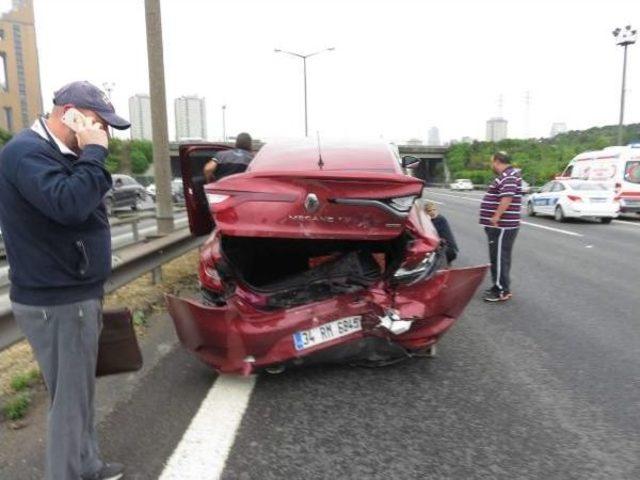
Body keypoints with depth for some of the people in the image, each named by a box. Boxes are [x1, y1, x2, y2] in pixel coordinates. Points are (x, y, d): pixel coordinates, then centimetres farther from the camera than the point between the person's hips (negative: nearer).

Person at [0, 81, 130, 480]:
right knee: (71, 399, 1)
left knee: (79, 392, 20)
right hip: (56, 303, -10)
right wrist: (93, 153, -24)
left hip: (74, 294, 10)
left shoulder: (55, 152, 14)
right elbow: (69, 205, -34)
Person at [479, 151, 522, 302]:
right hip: (501, 226, 11)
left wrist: (496, 217, -27)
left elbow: (507, 198, -29)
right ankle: (499, 286, 27)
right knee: (498, 257, 17)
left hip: (502, 226, -11)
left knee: (499, 258, -5)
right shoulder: (506, 175, 17)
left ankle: (502, 291, 1)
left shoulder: (508, 177, -17)